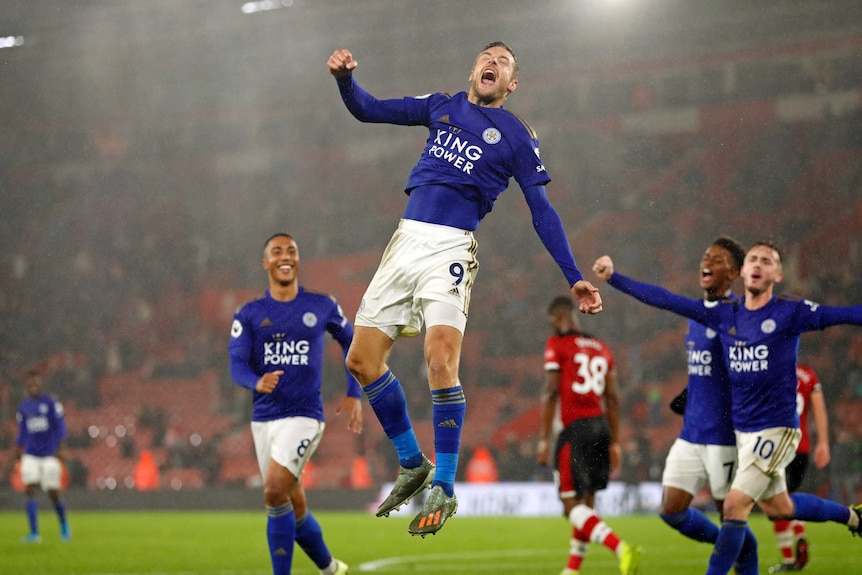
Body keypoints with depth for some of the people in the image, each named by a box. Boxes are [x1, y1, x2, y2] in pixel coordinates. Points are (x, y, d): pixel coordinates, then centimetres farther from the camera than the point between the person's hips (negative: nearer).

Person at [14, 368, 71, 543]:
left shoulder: (51, 403, -4)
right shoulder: (23, 408, 8)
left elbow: (60, 426, -5)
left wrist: (61, 448, -12)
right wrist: (18, 449, 6)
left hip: (49, 455, -3)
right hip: (31, 455, 3)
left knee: (53, 493, 2)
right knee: (30, 491, -11)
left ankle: (64, 524, 30)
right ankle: (34, 533, -12)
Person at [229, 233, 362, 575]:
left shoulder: (322, 307, 4)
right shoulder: (249, 314, 5)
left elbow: (350, 342, 19)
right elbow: (236, 365, -5)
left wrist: (354, 395, 10)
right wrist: (257, 382, -28)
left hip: (304, 416, -3)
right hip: (264, 418, 3)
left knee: (274, 493, -23)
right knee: (294, 509, 10)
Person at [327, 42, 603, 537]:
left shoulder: (516, 134, 8)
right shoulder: (443, 107, 18)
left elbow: (543, 212, 8)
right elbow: (367, 109, 20)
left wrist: (575, 278, 2)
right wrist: (345, 78, -1)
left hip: (451, 250, -5)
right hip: (407, 241, 5)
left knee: (441, 361, -21)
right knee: (362, 360, 2)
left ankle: (444, 490, -9)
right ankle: (413, 465, 19)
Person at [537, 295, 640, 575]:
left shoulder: (557, 345, -3)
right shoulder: (601, 348, 16)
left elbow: (551, 393, -9)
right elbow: (612, 398, 15)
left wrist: (543, 439, -8)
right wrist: (614, 442, 19)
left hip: (575, 427, -7)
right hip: (601, 426, 7)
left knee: (571, 504, -8)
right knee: (586, 500, 14)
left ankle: (622, 548, -28)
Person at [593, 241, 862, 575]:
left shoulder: (791, 313, -9)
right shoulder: (723, 315, 5)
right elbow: (665, 300, 6)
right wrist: (613, 278, 3)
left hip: (777, 429, -6)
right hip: (742, 430, 6)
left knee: (735, 505, -12)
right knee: (778, 508, 18)